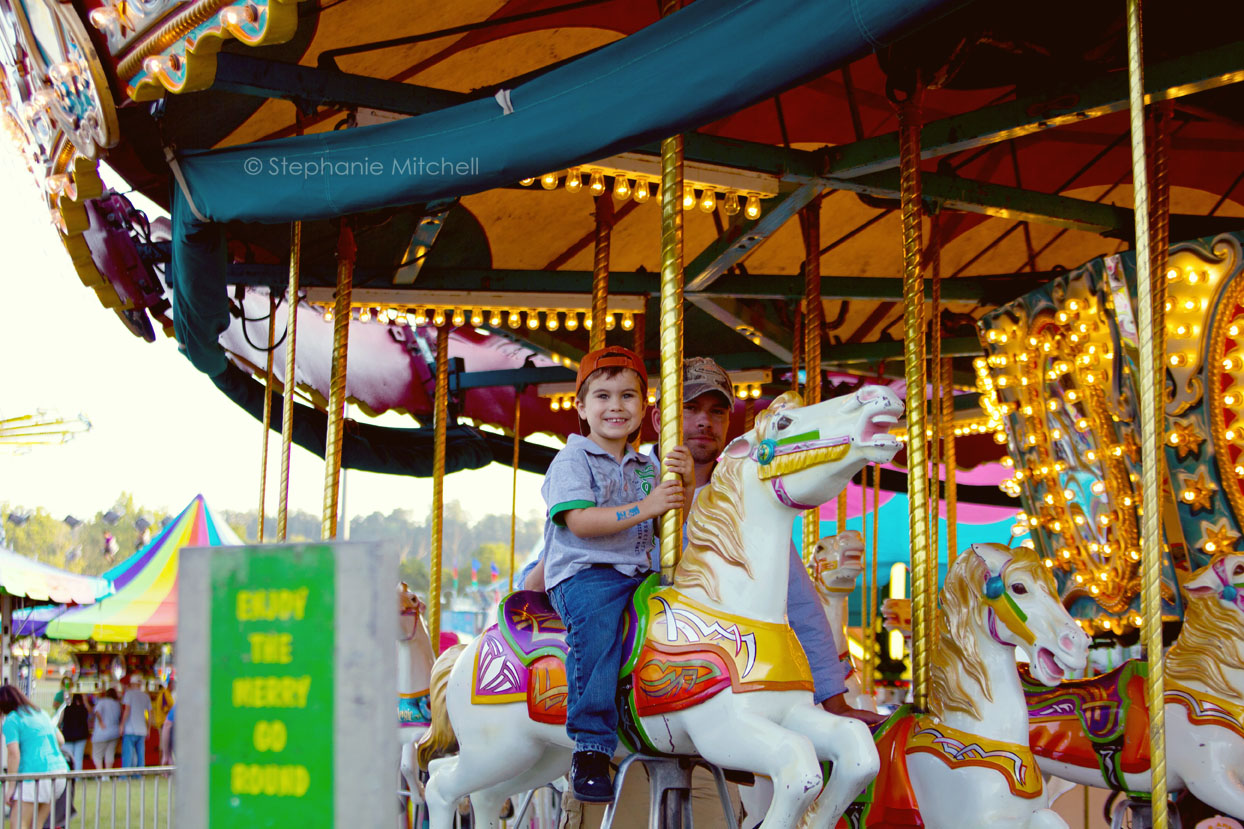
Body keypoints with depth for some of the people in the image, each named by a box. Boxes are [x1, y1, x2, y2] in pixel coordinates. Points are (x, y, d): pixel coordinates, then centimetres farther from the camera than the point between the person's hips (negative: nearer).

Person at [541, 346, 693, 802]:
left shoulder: (646, 467, 20)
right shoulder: (573, 461, 1)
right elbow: (580, 522, -14)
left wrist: (684, 484, -3)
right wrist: (645, 508, -19)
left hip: (639, 576, 7)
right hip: (584, 575, -7)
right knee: (596, 623, -35)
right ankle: (591, 746, -38)